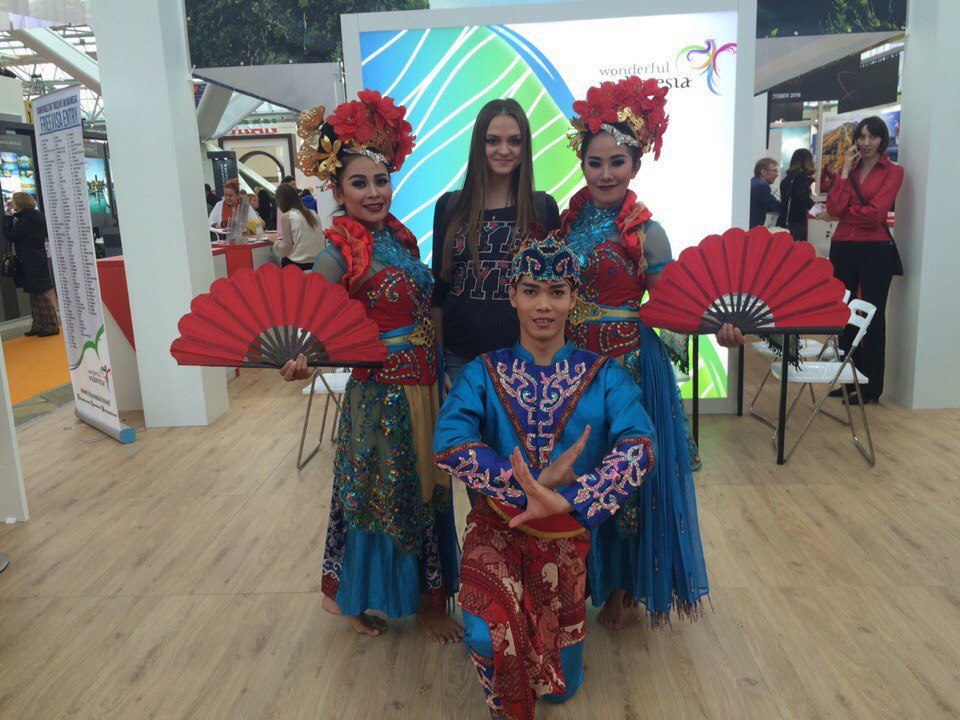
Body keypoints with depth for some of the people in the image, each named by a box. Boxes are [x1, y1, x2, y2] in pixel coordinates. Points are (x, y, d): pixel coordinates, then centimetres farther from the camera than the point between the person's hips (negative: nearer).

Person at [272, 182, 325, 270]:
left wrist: (275, 240, 13)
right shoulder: (312, 213, 9)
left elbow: (286, 248, -6)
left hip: (299, 264, -5)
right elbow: (323, 241, 12)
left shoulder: (286, 216, -5)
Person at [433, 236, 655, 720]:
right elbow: (448, 443, -19)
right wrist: (534, 482, -26)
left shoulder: (604, 375, -3)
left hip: (568, 532, 1)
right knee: (488, 636, -26)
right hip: (496, 525, -1)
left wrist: (562, 499, -33)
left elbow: (638, 447, -19)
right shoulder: (483, 372, -2)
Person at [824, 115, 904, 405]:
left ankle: (870, 387, 9)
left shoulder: (893, 171, 0)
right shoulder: (848, 169, 12)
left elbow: (875, 212, -13)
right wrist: (845, 171, -3)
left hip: (875, 250, -5)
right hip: (842, 247, 5)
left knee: (873, 316, 1)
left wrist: (844, 212, -1)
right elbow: (834, 208, -4)